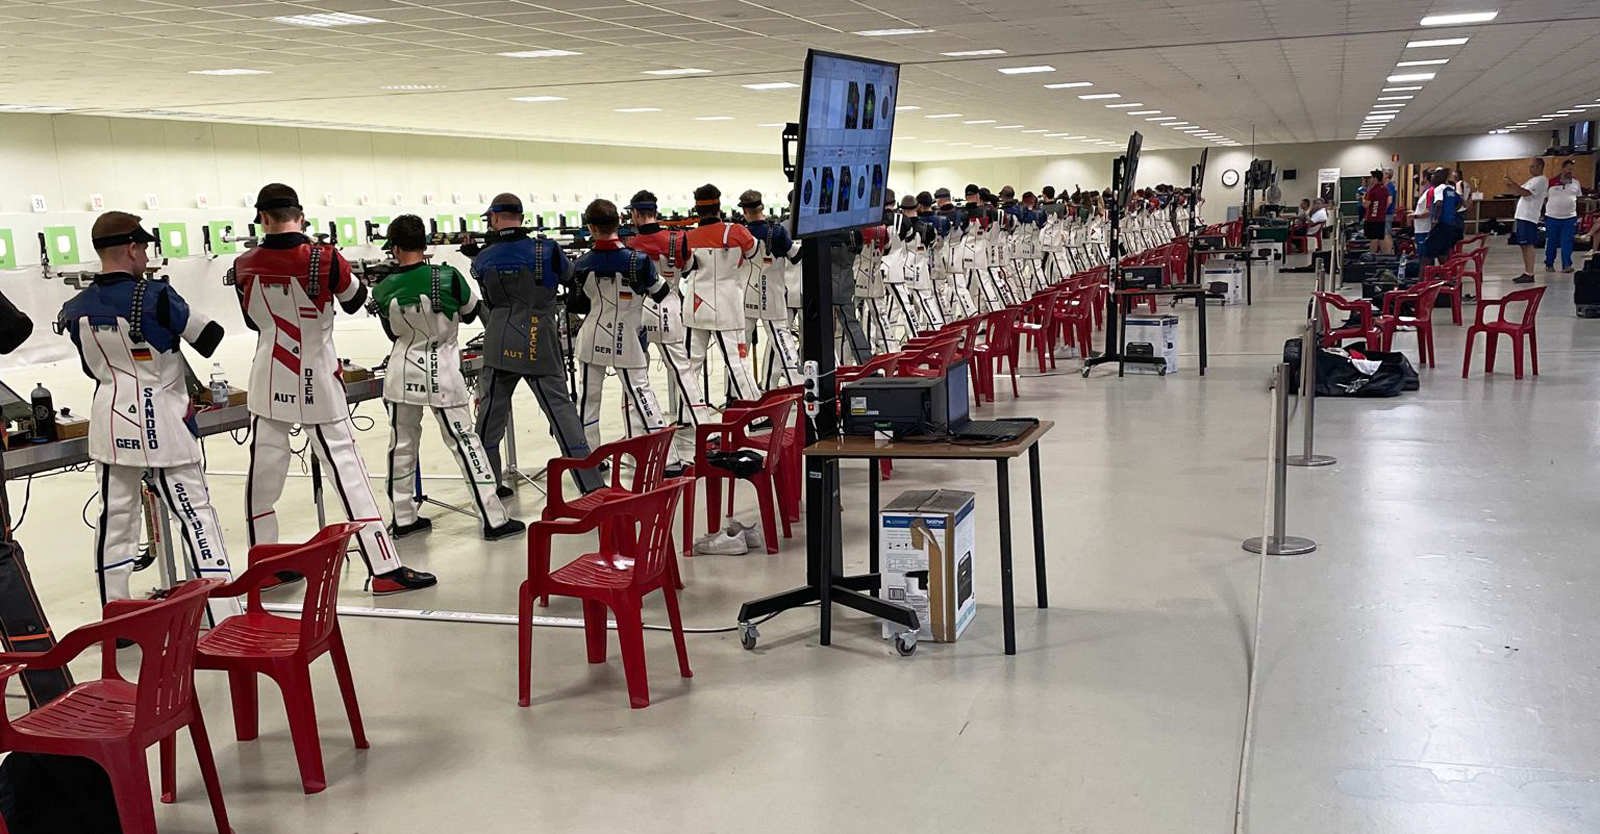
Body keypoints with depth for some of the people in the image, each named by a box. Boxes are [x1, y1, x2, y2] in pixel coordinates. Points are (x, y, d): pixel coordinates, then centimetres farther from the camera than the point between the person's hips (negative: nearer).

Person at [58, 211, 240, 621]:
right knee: (195, 512, -1)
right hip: (161, 423, -5)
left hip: (109, 424, 6)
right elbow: (210, 338, -6)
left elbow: (93, 367, 12)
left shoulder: (77, 308, 1)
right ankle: (225, 615, -4)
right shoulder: (155, 296, -16)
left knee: (116, 518, 13)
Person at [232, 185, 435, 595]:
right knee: (346, 468, -3)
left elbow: (253, 320, 10)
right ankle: (384, 568, -4)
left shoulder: (244, 266, -5)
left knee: (264, 470, 12)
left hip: (269, 383, 3)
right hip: (318, 384, -3)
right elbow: (355, 300, 3)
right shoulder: (325, 260, -16)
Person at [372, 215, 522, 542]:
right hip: (442, 374, -3)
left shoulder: (384, 290, -6)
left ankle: (402, 518, 24)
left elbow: (393, 333, 8)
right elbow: (470, 313, 2)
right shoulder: (446, 276, -15)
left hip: (402, 374, 3)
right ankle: (494, 520, 2)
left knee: (402, 444, 15)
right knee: (465, 442, 2)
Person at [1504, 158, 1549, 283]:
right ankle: (1526, 272, 16)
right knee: (1524, 245, 11)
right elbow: (1519, 192, 22)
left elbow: (1525, 193, -21)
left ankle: (1529, 274, -12)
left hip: (1529, 217, -10)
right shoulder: (1532, 180, 21)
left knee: (1528, 245, -11)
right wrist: (1511, 185, 4)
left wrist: (1512, 183, -18)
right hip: (1522, 216, 10)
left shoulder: (1541, 180, -10)